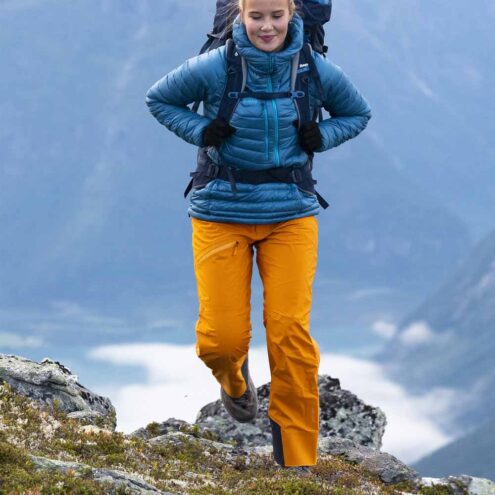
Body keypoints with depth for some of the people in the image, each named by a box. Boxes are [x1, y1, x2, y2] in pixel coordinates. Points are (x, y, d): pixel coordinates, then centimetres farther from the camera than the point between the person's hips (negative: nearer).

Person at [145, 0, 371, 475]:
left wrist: (321, 136, -3)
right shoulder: (213, 67, -9)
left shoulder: (317, 70, -3)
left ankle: (297, 462, 1)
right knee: (223, 338, -6)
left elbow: (358, 114, 16)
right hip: (222, 213, -1)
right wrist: (200, 131, -8)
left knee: (291, 332, -11)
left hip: (291, 214, 1)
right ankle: (234, 381, 36)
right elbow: (158, 98, 8)